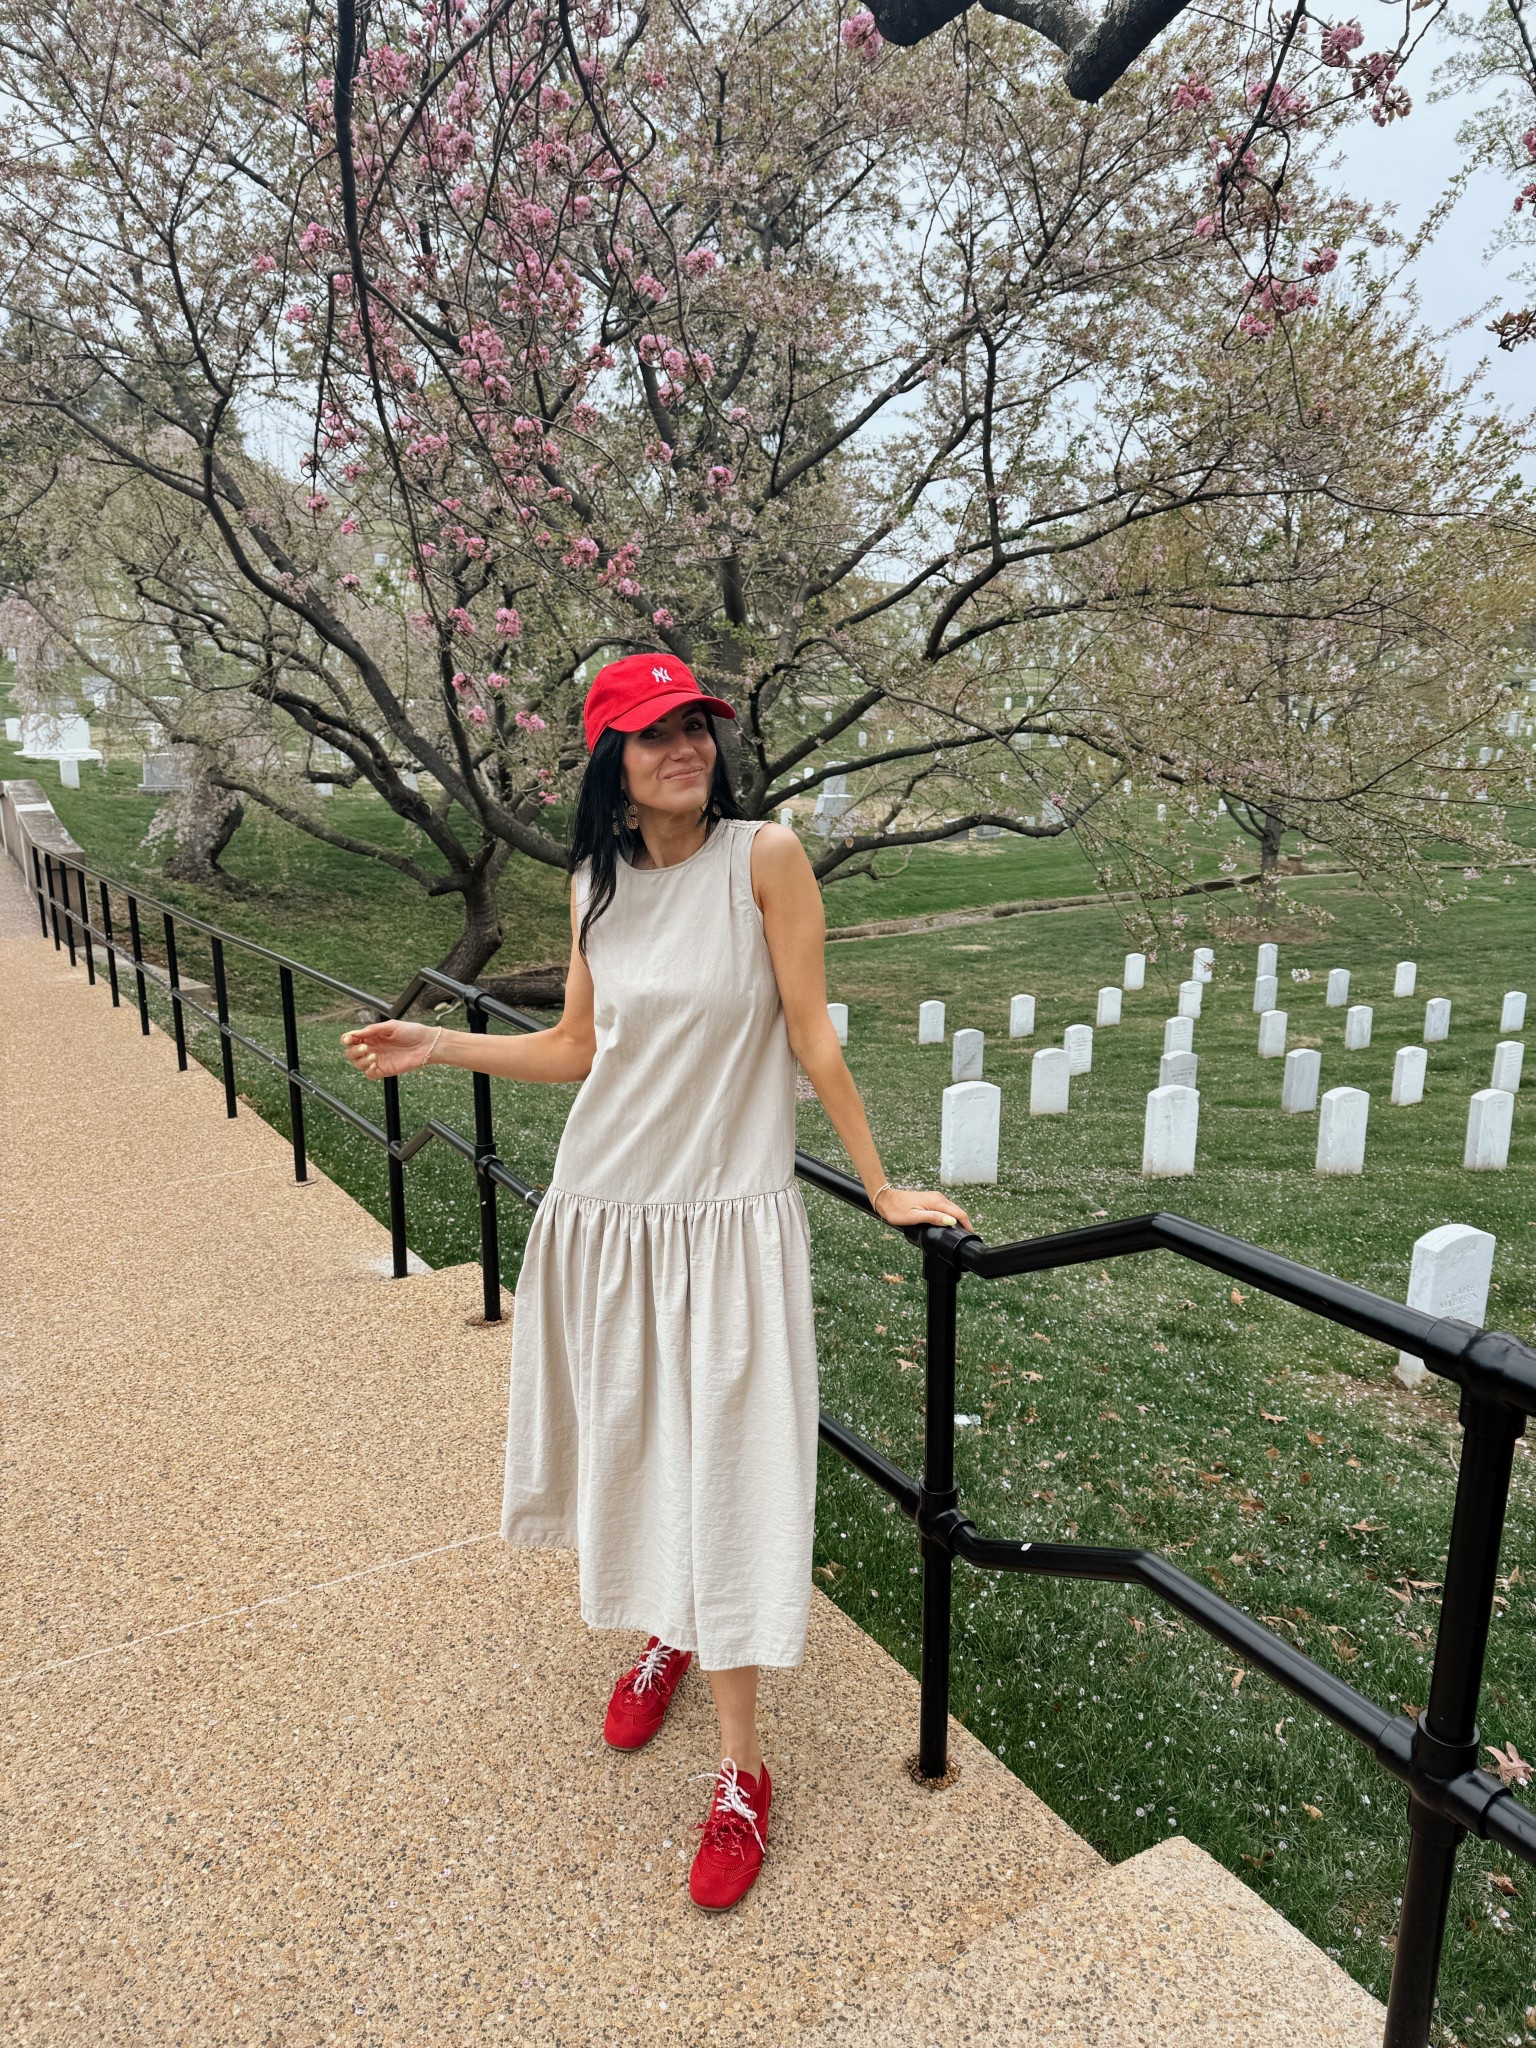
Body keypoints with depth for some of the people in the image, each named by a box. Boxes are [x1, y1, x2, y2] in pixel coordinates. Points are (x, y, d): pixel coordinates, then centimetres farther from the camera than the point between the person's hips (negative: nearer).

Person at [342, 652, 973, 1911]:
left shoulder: (764, 858, -11)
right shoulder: (599, 885, 4)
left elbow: (812, 1035, -9)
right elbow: (577, 1050, 9)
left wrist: (882, 1187, -6)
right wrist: (438, 1047, 4)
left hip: (728, 1215, -4)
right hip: (604, 1206, 5)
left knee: (725, 1475, 1)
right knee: (626, 1449, 18)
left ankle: (742, 1772, 20)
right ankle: (663, 1633, 47)